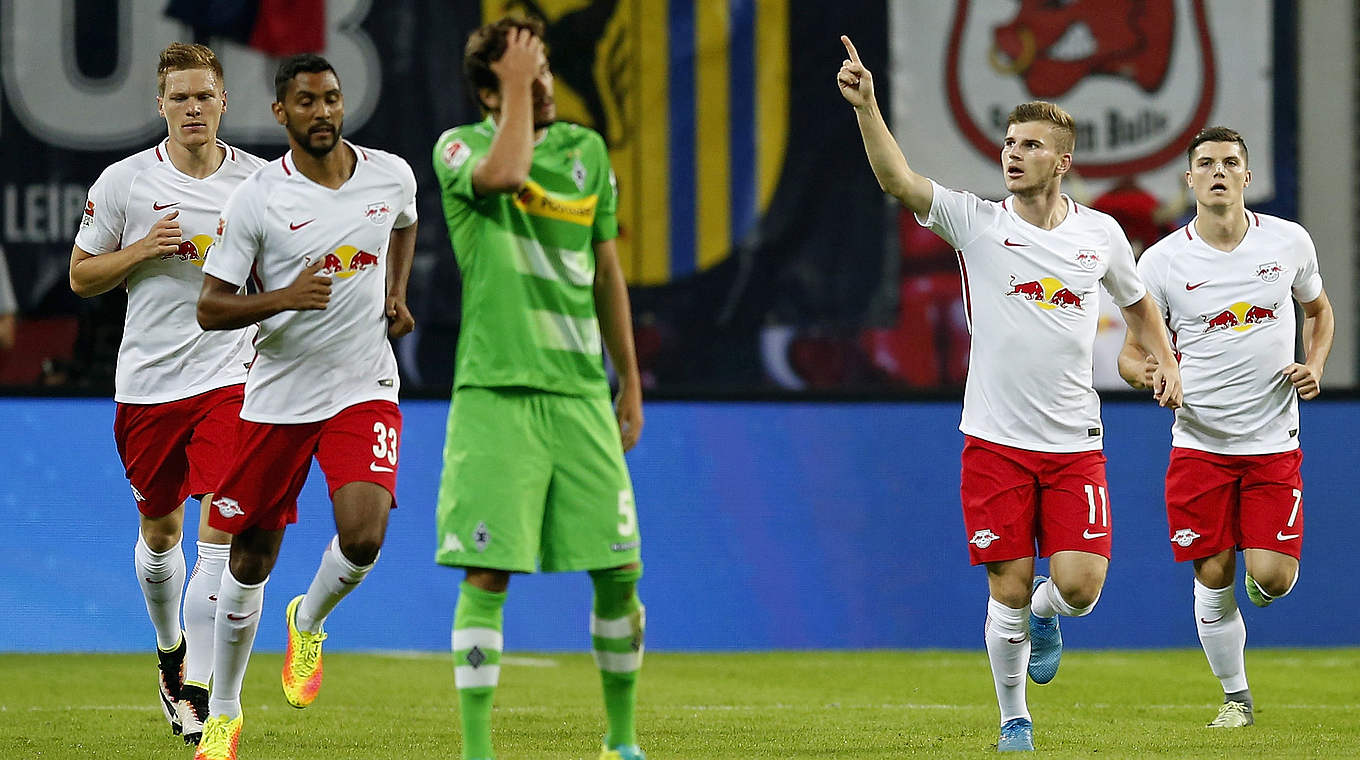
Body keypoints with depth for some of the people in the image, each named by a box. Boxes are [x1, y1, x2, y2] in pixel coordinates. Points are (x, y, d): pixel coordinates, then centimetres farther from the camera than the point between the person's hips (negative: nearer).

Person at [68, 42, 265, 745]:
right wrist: (141, 250, -11)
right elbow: (81, 276, 5)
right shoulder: (124, 182, 0)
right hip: (148, 382, 1)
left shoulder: (261, 181, 1)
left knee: (222, 526, -14)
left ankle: (198, 689, -14)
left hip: (230, 376, -1)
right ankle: (170, 648, 41)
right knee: (160, 529, 14)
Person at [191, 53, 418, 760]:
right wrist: (286, 297, -24)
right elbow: (210, 309, -9)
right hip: (276, 397, -1)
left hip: (364, 390, 1)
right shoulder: (256, 199, -10)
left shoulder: (391, 174, 1)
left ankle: (309, 622, 13)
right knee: (252, 556, 7)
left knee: (363, 534, -21)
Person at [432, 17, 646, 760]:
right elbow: (504, 174, -26)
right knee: (487, 574, -8)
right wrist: (517, 89, -14)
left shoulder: (586, 150, 13)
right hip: (494, 393, -4)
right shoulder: (460, 147, -1)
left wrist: (630, 381, 19)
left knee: (619, 569, 3)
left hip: (581, 392, 4)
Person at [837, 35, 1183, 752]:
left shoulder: (1100, 233, 5)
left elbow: (1137, 301, 24)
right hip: (994, 440, -1)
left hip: (1074, 443, 1)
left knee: (1079, 584, -11)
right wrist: (865, 105, -31)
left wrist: (1166, 362, 9)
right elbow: (898, 179, -18)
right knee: (1009, 589, -1)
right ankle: (1014, 720, 18)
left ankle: (1044, 615, 26)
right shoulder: (976, 222, -3)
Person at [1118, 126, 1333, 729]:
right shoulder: (1162, 261, -5)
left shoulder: (1289, 241, 0)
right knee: (1212, 577, -1)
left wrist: (1314, 368, 1)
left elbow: (1318, 309, 19)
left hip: (1274, 442, 0)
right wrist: (1147, 371, -20)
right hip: (1199, 445, 0)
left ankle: (1259, 577, 28)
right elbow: (1132, 353, 3)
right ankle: (1235, 696, 19)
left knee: (1271, 578, -10)